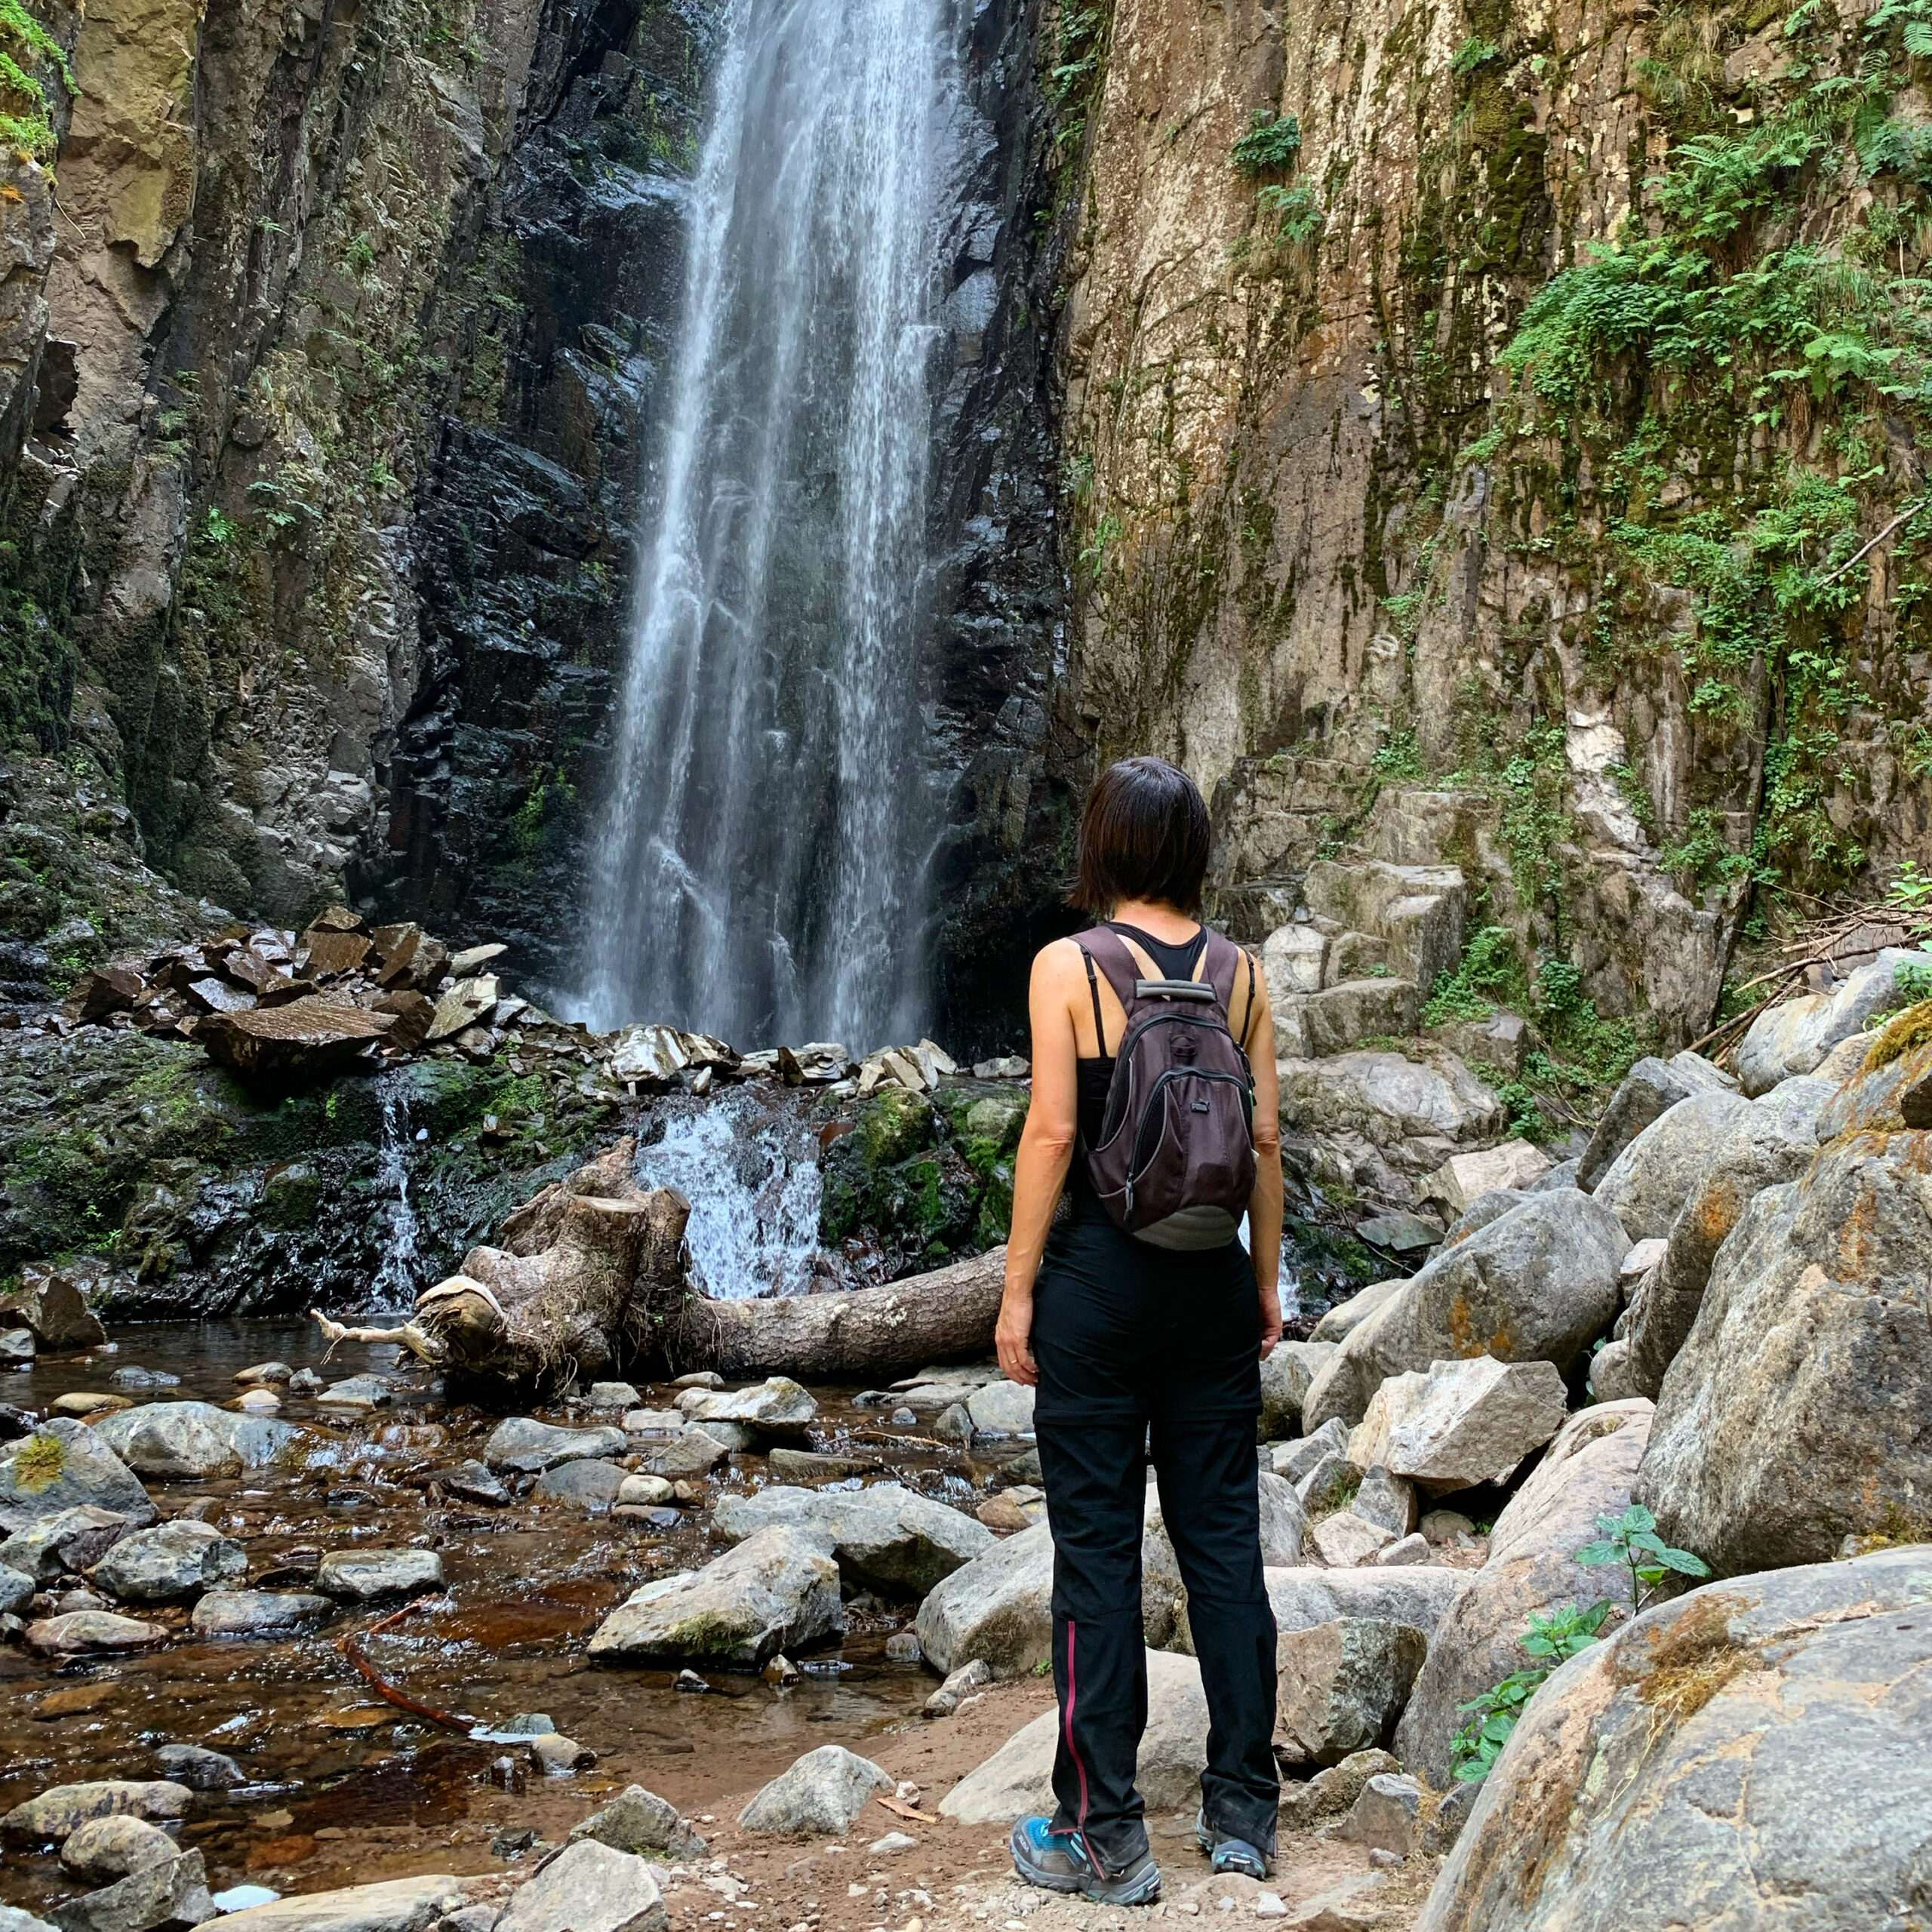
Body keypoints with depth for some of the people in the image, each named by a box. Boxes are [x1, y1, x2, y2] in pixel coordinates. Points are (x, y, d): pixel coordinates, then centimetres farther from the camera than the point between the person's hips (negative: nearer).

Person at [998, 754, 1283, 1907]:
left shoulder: (1069, 965, -8)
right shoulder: (1240, 970, 2)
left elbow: (1052, 1132, -11)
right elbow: (1265, 1138, 4)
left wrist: (1018, 1288, -5)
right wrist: (1266, 1281, 13)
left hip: (1100, 1272, -4)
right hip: (1212, 1275, 4)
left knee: (1099, 1549, 4)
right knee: (1224, 1537, 12)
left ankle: (1105, 1839, 11)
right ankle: (1244, 1812, 21)